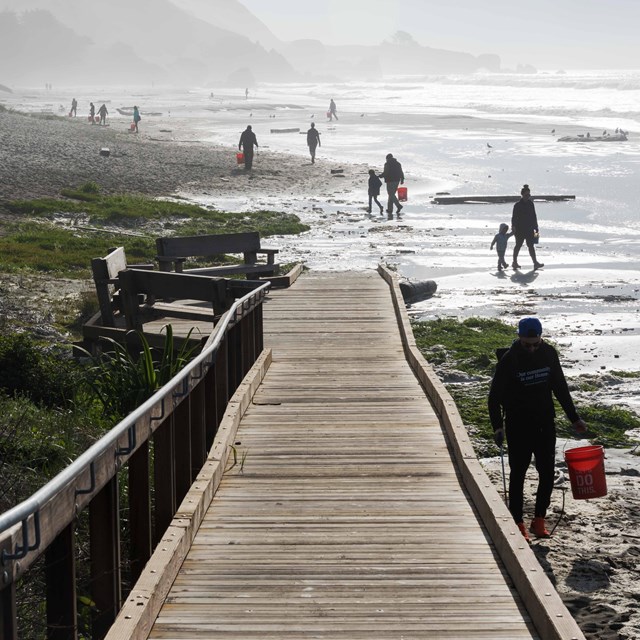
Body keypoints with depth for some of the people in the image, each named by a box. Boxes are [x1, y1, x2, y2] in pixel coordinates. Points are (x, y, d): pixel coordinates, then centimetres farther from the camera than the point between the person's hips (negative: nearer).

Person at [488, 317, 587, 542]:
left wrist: (574, 418, 11)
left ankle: (539, 520, 16)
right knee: (518, 473, 2)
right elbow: (495, 396, -10)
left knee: (547, 473, 4)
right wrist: (497, 427, -19)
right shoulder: (509, 360, -13)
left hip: (545, 422, 4)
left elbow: (560, 388, 10)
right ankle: (517, 523, 10)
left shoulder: (549, 353, -2)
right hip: (518, 424, -4)